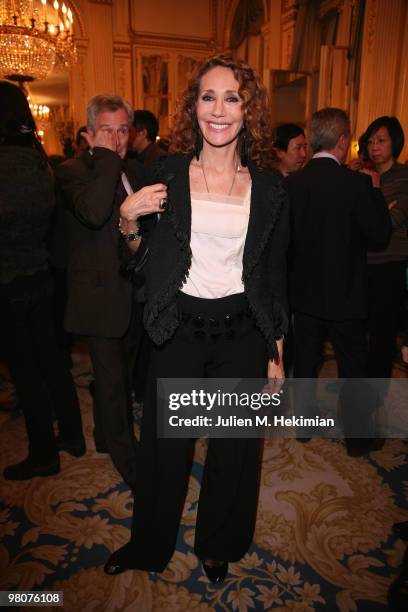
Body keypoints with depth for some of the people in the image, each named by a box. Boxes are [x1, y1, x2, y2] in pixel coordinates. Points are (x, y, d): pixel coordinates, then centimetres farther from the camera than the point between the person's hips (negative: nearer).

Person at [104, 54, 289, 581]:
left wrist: (276, 352, 5)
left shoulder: (269, 186, 0)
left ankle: (218, 543, 46)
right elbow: (140, 261, 3)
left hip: (242, 335, 1)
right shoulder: (165, 174, -1)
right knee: (163, 445, 14)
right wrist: (128, 220, -17)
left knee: (233, 448, 16)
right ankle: (150, 544, 43)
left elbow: (275, 276, 5)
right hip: (178, 332, 0)